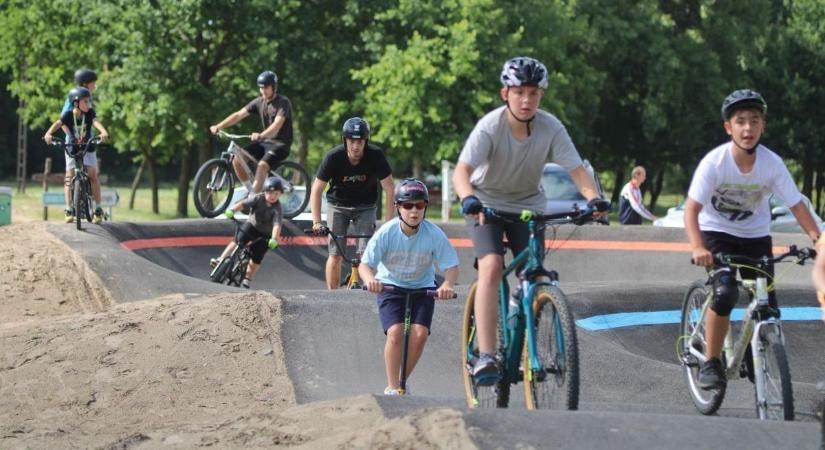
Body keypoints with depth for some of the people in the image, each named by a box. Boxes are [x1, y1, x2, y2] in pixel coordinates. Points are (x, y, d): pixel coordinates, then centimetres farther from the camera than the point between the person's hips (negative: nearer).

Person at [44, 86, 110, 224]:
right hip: (72, 149, 0)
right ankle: (69, 210, -1)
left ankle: (98, 209, -2)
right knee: (69, 177, -6)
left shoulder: (90, 113, -15)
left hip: (88, 148, 0)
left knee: (93, 175, -9)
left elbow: (96, 122, -32)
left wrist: (103, 132, -53)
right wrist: (48, 134, -53)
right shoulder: (68, 115, -18)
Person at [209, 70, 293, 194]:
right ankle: (250, 190, 5)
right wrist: (218, 126, -15)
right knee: (237, 159, -11)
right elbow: (239, 115, -2)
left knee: (262, 165, -32)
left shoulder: (283, 103, -15)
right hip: (265, 142, 7)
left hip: (280, 144, -7)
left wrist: (261, 135, -48)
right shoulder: (259, 102, 4)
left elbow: (277, 125, -30)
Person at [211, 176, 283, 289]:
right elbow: (243, 204, -28)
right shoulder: (258, 198, -16)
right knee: (238, 241, -25)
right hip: (251, 225, 1)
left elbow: (277, 225, -34)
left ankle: (247, 279, 10)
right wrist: (232, 210, -47)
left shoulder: (277, 209, -21)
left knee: (256, 258, -7)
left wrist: (274, 239, -50)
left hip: (264, 234, -1)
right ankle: (220, 259, -22)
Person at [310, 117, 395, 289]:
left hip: (365, 206, 0)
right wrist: (316, 222, -27)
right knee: (335, 254, -8)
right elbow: (316, 190, -19)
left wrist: (388, 222, -25)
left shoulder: (376, 156, -24)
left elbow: (389, 189, -19)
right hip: (338, 205, 0)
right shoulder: (333, 157, -24)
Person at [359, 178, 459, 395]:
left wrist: (447, 285, -39)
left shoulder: (434, 234, -19)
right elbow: (365, 264, -21)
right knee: (395, 333, -22)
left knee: (419, 335, -16)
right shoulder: (387, 232, -21)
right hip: (390, 286, -1)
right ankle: (392, 387, -9)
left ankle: (403, 381, 7)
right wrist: (370, 279, -45)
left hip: (422, 288, 1)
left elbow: (451, 265, -17)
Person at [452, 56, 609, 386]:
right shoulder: (491, 126, -24)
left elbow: (576, 169, -21)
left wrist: (594, 198, -40)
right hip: (488, 204, -3)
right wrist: (468, 199, -54)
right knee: (491, 267, -25)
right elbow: (462, 170, -34)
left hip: (529, 206, 3)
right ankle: (486, 357, -29)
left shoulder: (551, 128, -17)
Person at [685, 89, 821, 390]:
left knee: (767, 309, -5)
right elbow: (692, 209, -27)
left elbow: (797, 206, -14)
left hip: (755, 235, 2)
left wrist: (818, 240, -29)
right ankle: (711, 363, -11)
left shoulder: (772, 164, -19)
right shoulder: (715, 162, -24)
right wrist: (698, 248, -43)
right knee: (725, 292, -26)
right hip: (717, 232, -2)